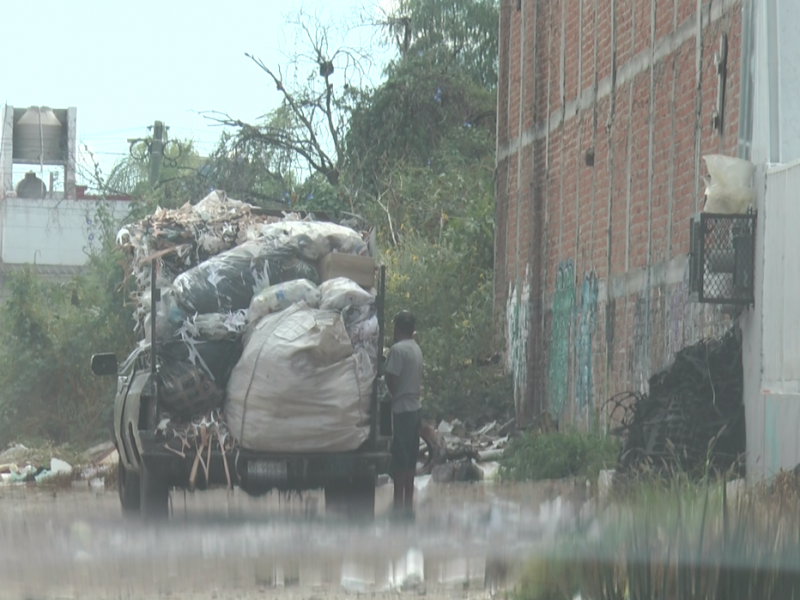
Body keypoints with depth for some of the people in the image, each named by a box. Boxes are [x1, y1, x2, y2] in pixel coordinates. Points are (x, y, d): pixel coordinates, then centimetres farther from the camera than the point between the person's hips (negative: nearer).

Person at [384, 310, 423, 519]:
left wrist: (391, 396, 0)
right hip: (414, 408, 8)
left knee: (399, 460, -6)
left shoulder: (398, 349, -15)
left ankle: (399, 506, -6)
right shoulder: (416, 349, 10)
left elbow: (392, 381, -15)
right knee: (410, 460, 12)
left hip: (401, 410, -8)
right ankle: (408, 505, 15)